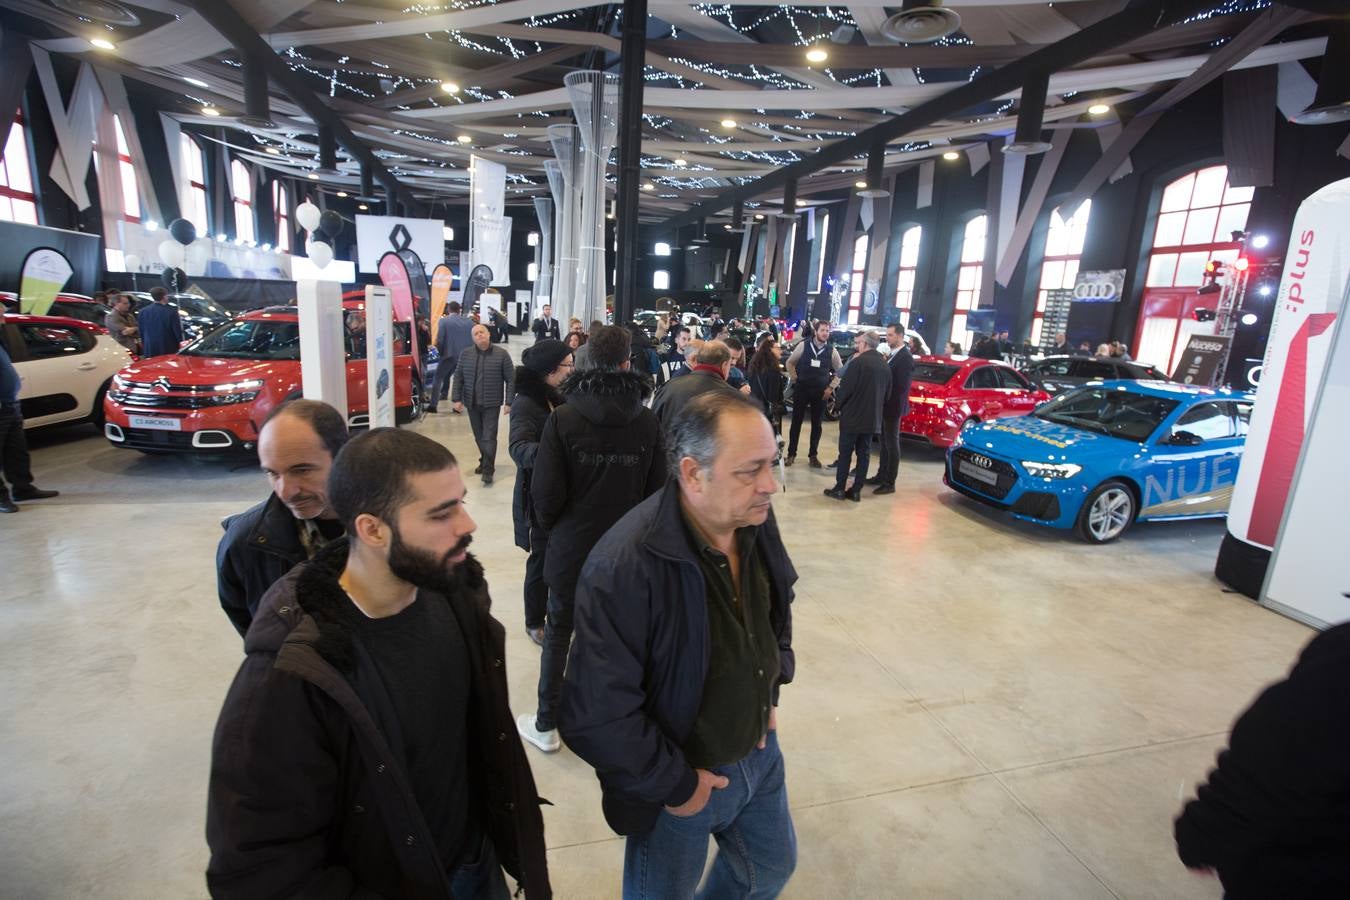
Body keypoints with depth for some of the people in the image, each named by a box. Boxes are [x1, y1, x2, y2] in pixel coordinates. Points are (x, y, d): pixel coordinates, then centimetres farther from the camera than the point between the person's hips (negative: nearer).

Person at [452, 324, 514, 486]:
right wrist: (457, 399, -1)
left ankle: (488, 470, -2)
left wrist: (509, 402, -9)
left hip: (492, 404, -4)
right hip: (472, 403, 4)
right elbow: (458, 378, 7)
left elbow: (511, 380, -5)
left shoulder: (502, 354, -4)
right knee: (479, 437, 13)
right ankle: (485, 462, 30)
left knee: (489, 437, -7)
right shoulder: (465, 355, 5)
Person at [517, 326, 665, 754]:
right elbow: (657, 487, 0)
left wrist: (551, 523, 9)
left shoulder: (562, 419, -13)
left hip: (572, 544, -1)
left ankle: (546, 725, 28)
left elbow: (545, 491, -11)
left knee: (558, 631, 15)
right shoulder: (647, 422, -7)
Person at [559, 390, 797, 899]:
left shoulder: (757, 523, -12)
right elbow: (595, 718, -30)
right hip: (680, 781, -5)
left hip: (759, 753, 6)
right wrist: (673, 784, -18)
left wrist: (771, 689, 6)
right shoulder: (625, 567, -35)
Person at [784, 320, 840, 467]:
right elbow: (790, 362, 6)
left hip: (821, 391, 1)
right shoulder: (803, 345, -4)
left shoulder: (832, 350, 0)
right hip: (801, 389, -1)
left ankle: (813, 455, 21)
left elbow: (841, 371, 8)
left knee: (816, 424, 9)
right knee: (796, 421, 4)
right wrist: (794, 379, -1)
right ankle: (791, 454, 14)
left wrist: (831, 387, 1)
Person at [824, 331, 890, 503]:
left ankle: (840, 489, 8)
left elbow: (845, 387, -15)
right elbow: (887, 394, 11)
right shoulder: (885, 365, 6)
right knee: (864, 455, 10)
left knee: (845, 453, 3)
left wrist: (838, 403, 2)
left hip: (852, 416, -6)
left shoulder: (858, 362, -15)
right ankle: (856, 490, 14)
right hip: (872, 418, 6)